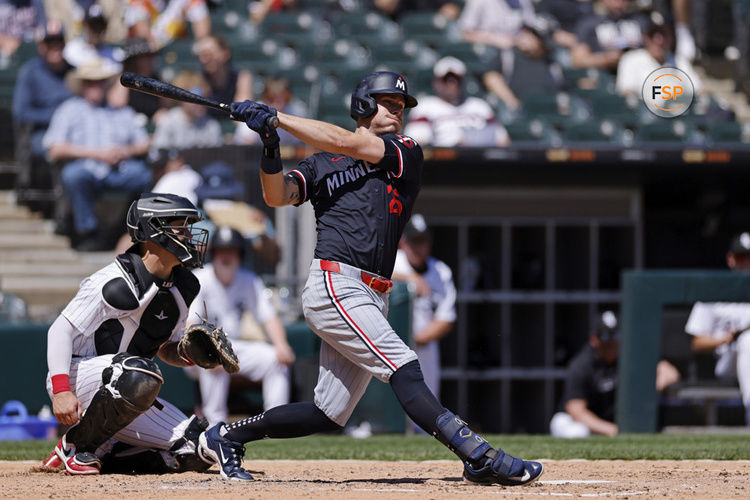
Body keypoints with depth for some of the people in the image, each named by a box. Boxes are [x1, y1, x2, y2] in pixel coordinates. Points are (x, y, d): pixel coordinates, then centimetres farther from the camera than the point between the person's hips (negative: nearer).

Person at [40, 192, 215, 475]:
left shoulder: (182, 289, 7)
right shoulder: (114, 283, -19)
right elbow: (61, 330, -20)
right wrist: (61, 391, -32)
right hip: (78, 376, -8)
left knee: (196, 453, -8)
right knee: (141, 375, -39)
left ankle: (101, 454, 4)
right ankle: (74, 446, -19)